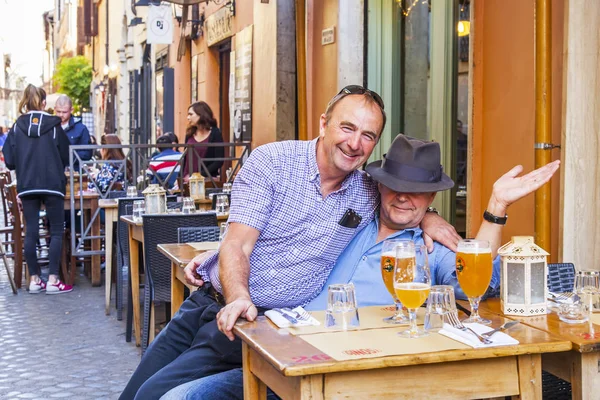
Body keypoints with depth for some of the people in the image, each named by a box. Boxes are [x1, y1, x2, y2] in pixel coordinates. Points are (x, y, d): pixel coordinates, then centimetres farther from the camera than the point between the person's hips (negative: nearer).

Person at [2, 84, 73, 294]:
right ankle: (53, 280, 0)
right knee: (56, 232, 4)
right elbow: (66, 156, 5)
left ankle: (35, 279, 12)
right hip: (52, 184, -2)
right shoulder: (53, 125, -1)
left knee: (31, 233, 8)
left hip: (26, 186, 2)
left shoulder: (17, 127, 2)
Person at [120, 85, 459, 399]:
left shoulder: (368, 194, 3)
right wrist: (238, 299, -33)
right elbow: (236, 246, -13)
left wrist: (426, 216, -2)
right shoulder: (271, 161, -7)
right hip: (213, 303, 1)